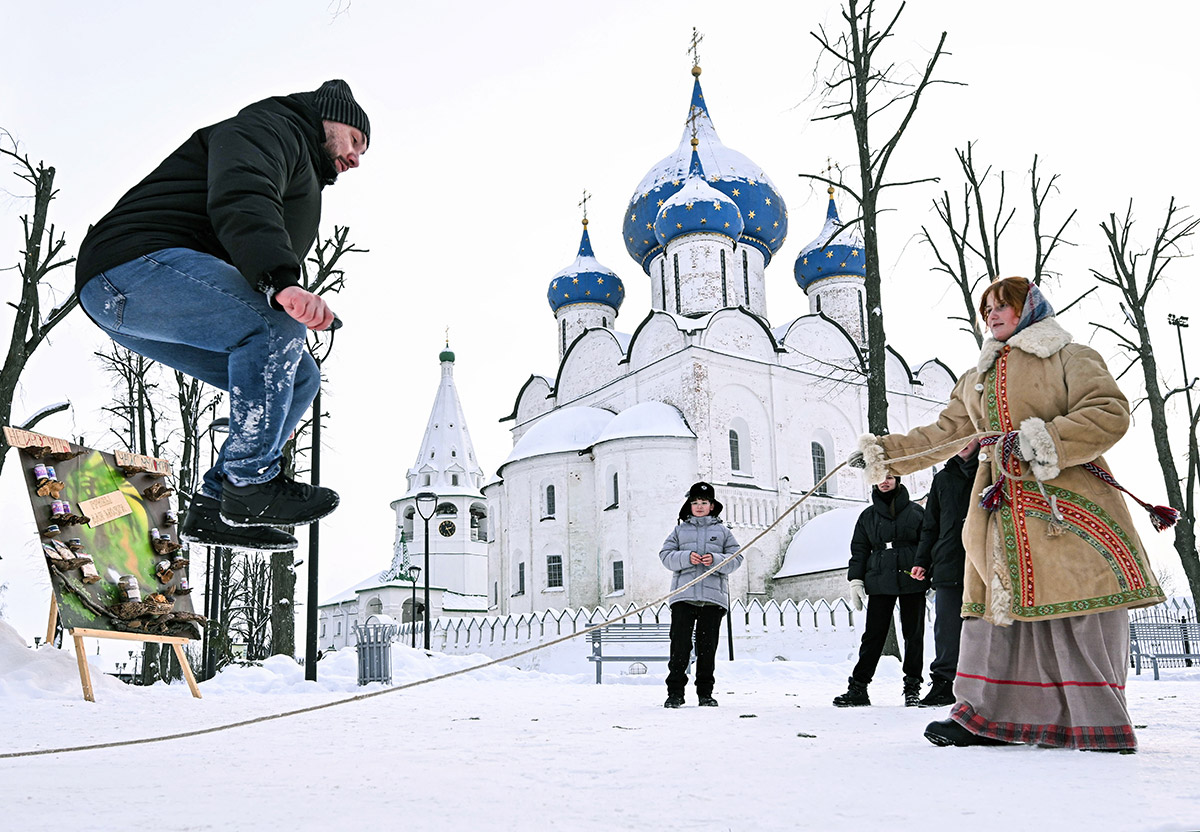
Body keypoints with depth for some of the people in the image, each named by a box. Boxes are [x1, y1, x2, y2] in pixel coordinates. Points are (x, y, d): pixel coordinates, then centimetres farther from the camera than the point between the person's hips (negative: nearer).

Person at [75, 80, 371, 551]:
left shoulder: (303, 176, 32)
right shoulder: (270, 126, 1)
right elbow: (239, 199, -23)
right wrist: (281, 281, -39)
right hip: (137, 266, -10)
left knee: (299, 378, 4)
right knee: (277, 323, -29)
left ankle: (215, 507, 2)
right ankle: (251, 485, -21)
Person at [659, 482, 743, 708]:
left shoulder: (722, 531, 16)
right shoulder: (680, 530, 17)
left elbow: (736, 558, 7)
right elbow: (666, 556, 7)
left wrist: (716, 560, -12)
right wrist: (686, 557, -11)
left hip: (713, 596, 0)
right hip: (683, 595, 0)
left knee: (708, 647, 1)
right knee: (680, 645, -5)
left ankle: (705, 693, 10)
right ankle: (675, 692, 2)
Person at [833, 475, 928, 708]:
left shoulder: (915, 511, 8)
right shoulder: (868, 516, 13)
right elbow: (859, 549, 13)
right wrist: (855, 580, 4)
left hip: (912, 582, -1)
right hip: (879, 582, 1)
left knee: (913, 634, 4)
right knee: (873, 634, -2)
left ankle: (912, 687, 15)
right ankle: (858, 688, 0)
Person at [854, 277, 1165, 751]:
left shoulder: (1070, 358, 5)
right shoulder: (976, 380, 24)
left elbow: (1110, 413, -7)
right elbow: (943, 434, 23)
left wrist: (1047, 441, -19)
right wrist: (885, 454, 13)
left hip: (1068, 505, -5)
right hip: (1001, 510, 6)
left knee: (1081, 617, -7)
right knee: (997, 603, 2)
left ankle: (1098, 724, 1)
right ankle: (989, 716, 7)